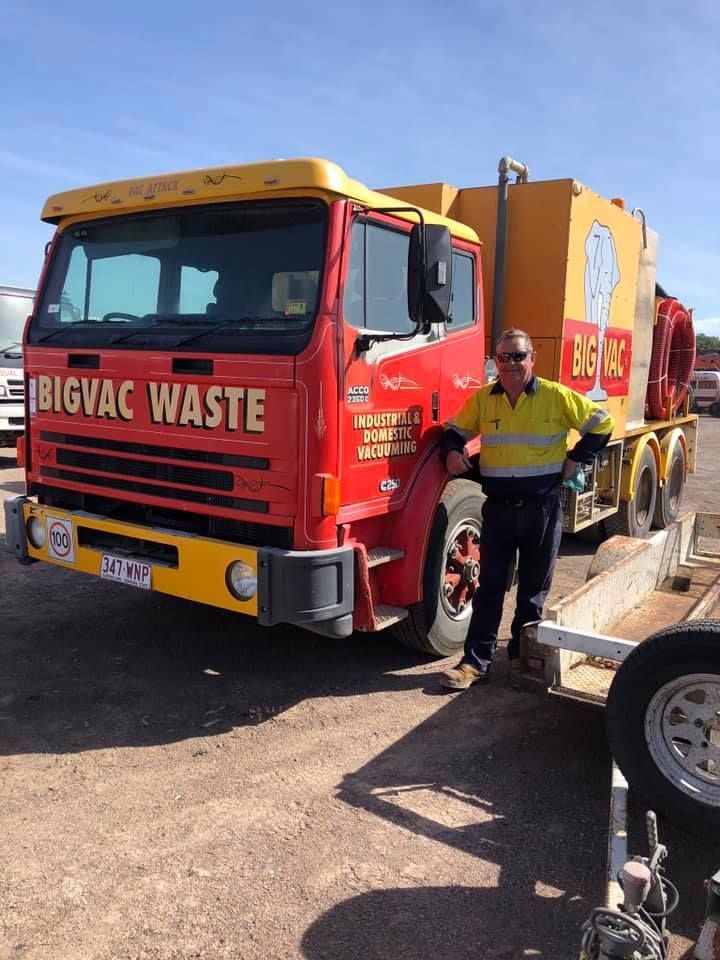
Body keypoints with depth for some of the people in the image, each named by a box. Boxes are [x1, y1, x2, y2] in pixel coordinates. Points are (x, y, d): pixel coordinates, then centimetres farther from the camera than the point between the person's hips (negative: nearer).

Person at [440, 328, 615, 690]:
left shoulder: (556, 396, -4)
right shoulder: (482, 399, 4)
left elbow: (600, 423, 3)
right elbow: (455, 430, 14)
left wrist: (576, 459, -3)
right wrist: (451, 452, -6)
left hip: (542, 510, -1)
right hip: (498, 509, 2)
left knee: (533, 589, 11)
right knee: (489, 587, 5)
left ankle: (522, 656, 27)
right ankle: (475, 661, 10)